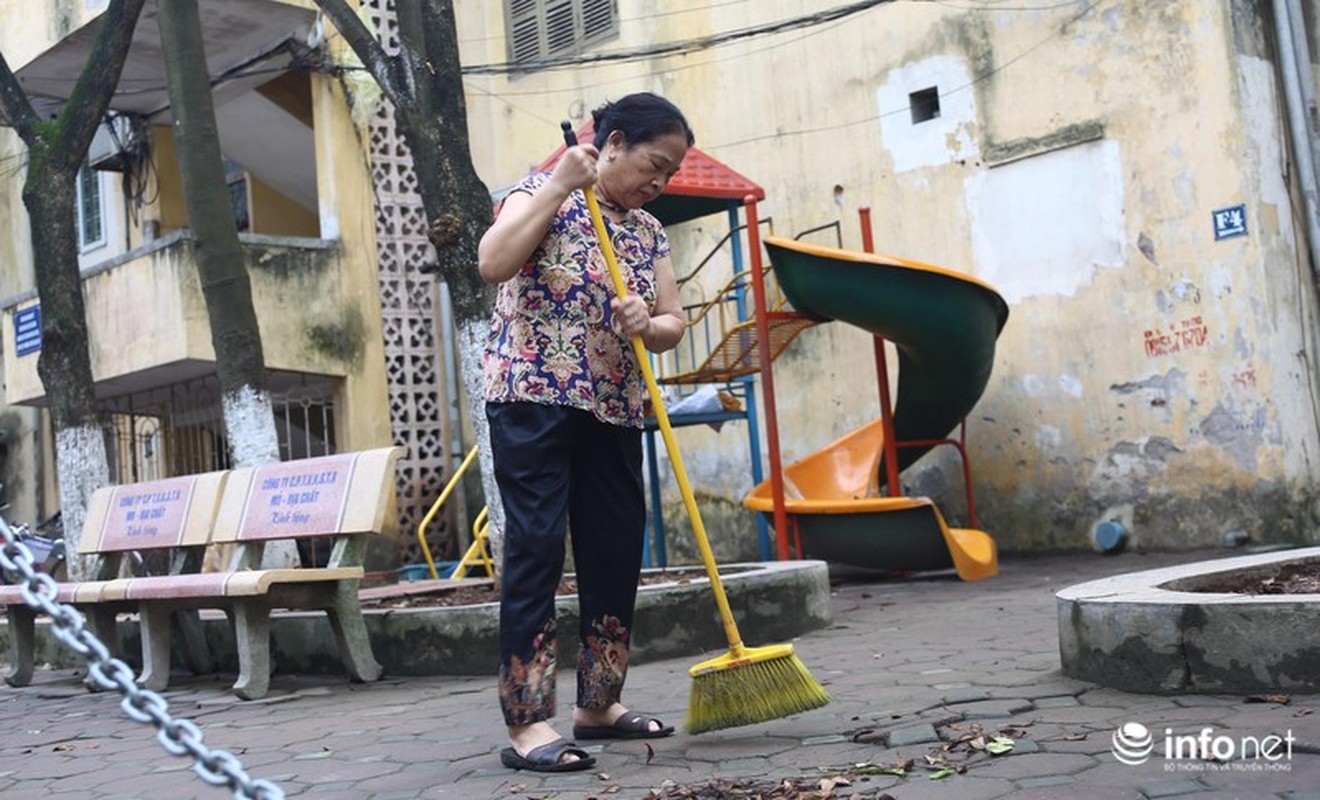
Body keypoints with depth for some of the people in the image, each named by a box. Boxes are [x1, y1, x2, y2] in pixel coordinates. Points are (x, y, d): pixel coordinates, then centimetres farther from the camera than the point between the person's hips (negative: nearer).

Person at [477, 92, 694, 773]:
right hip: (533, 397, -6)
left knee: (617, 555, 6)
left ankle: (598, 705, 21)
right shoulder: (543, 192, -1)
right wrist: (559, 184, -17)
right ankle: (527, 723, -7)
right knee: (535, 549, -10)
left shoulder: (649, 232, 16)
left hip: (613, 410, 7)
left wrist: (647, 324, -11)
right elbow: (493, 263, -18)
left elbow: (672, 323, 12)